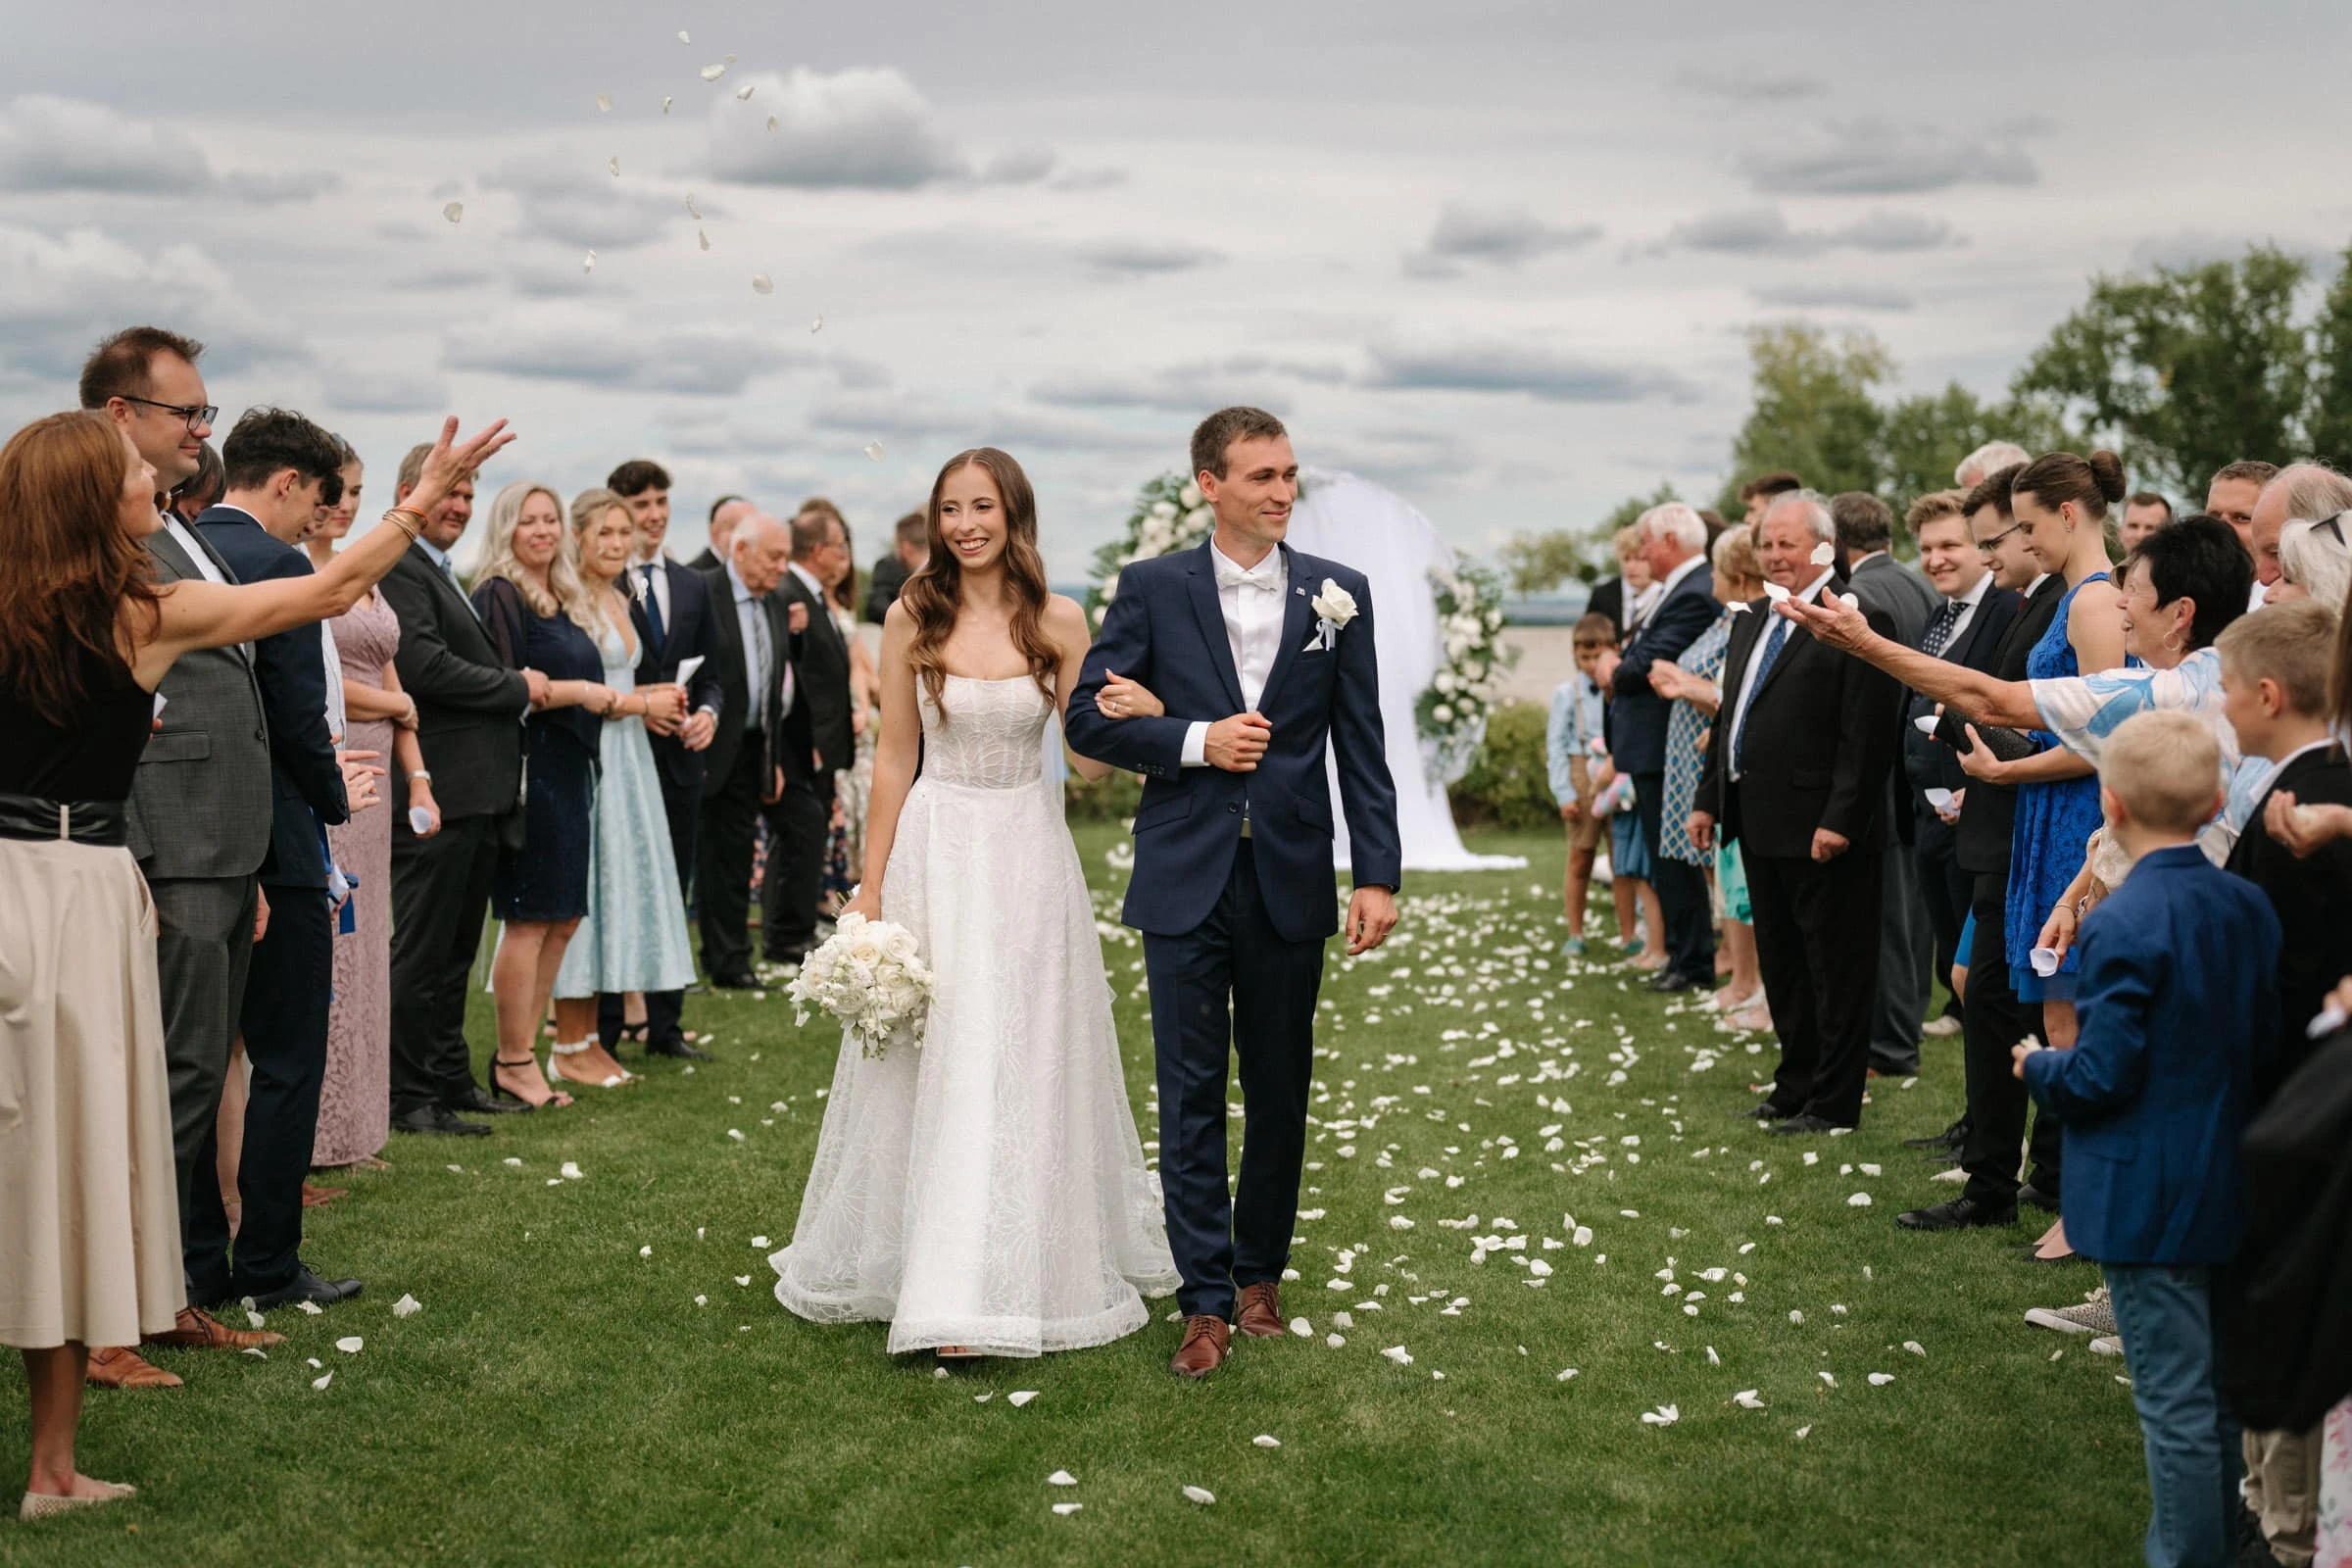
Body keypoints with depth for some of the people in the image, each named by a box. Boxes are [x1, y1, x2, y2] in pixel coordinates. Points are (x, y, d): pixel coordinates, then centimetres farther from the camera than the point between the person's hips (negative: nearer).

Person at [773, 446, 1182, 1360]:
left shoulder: (1058, 623, -1)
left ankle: (1024, 1275, 12)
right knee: (933, 1066, 3)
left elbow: (1092, 759, 3)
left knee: (1025, 1064, 3)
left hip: (1029, 854, 0)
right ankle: (941, 1284, 15)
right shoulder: (912, 618, -1)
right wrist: (871, 890, 1)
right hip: (936, 849, 0)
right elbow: (894, 757, 2)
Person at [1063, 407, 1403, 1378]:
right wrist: (1197, 741, -12)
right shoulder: (1152, 589, 1)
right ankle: (1206, 1301, 7)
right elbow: (1088, 716, 0)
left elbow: (1361, 747, 3)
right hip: (1186, 879, -1)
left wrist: (1378, 874, -4)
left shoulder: (1338, 594, 4)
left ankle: (1259, 1271, 28)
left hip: (1290, 881, 2)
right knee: (1191, 1095, 1)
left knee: (1280, 1093, 11)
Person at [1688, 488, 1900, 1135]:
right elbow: (1731, 716, 19)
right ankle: (1795, 1084, 29)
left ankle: (1834, 1101, 10)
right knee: (1780, 961, 17)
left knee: (1836, 966, 2)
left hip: (1821, 828, -9)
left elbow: (1866, 735, -18)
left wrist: (1839, 820, -22)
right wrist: (1709, 800, 14)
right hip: (1761, 824, 9)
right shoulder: (1754, 620, 14)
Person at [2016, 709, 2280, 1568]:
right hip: (2227, 1191, 8)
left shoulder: (2123, 926, -22)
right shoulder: (2250, 908, 0)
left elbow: (2100, 1078, -21)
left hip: (2145, 1199, -7)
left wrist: (2038, 1067, -1)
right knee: (2217, 1387, 21)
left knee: (2175, 1402, 1)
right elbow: (2269, 1044, 7)